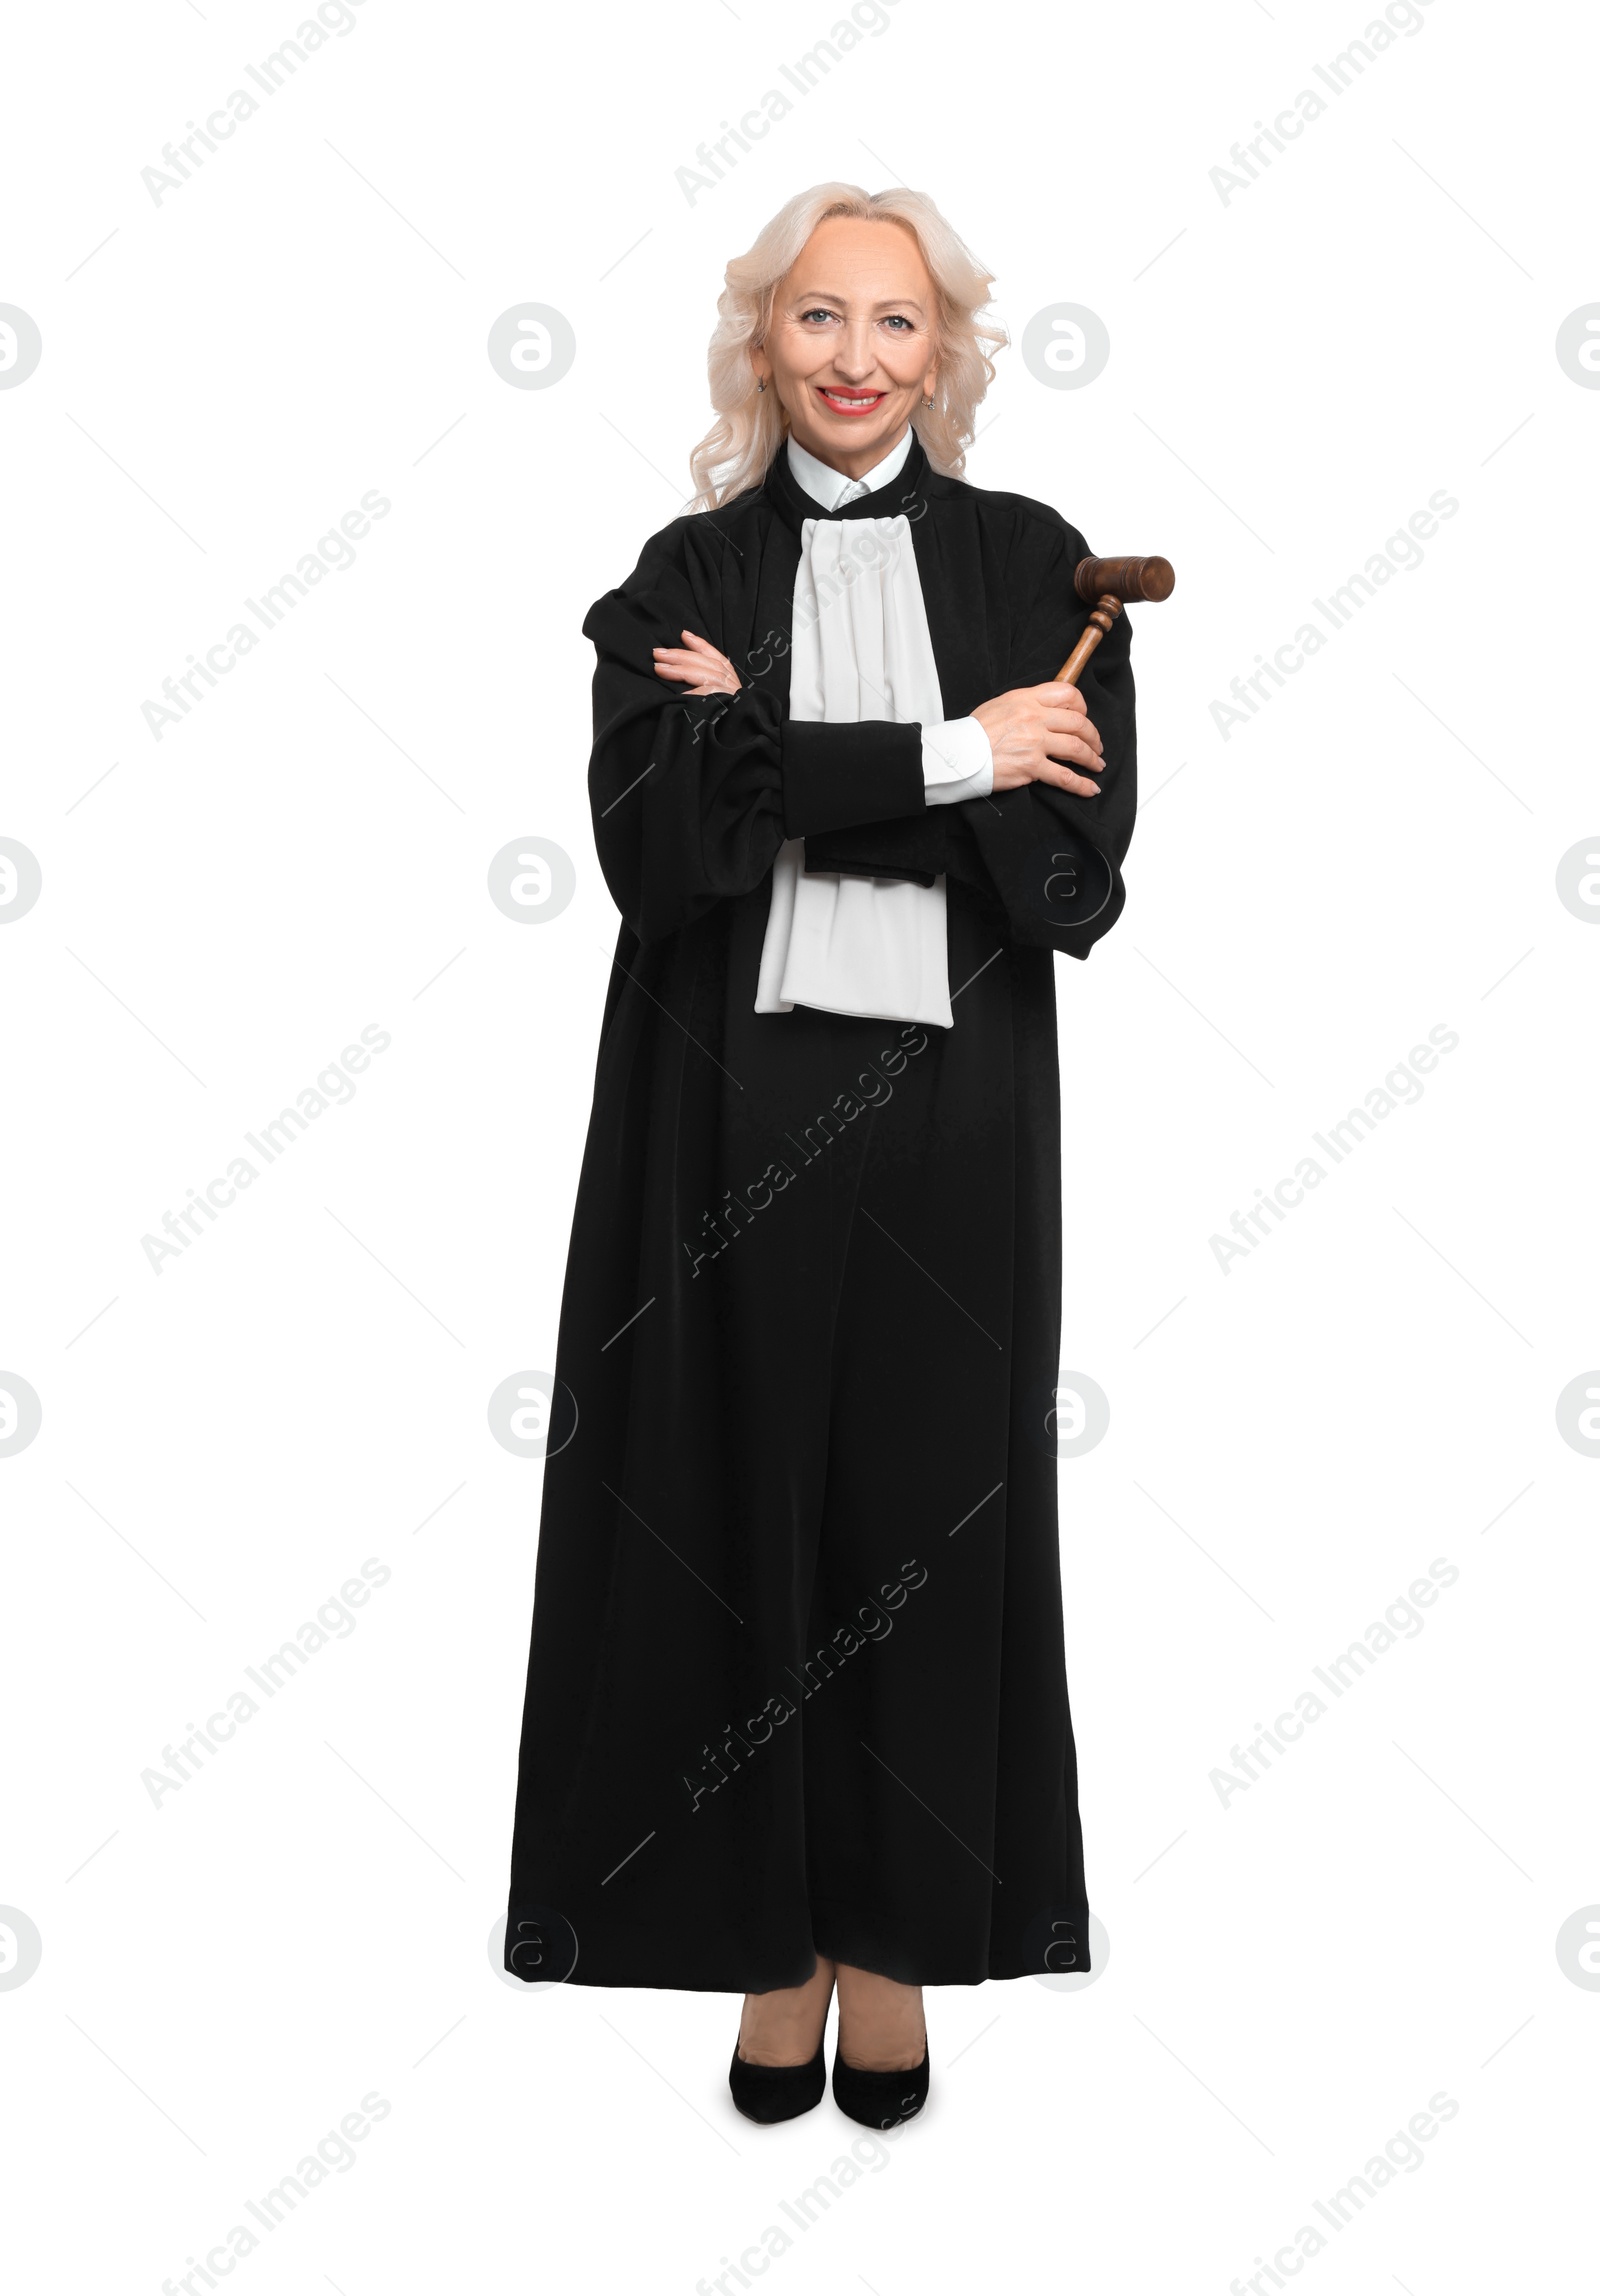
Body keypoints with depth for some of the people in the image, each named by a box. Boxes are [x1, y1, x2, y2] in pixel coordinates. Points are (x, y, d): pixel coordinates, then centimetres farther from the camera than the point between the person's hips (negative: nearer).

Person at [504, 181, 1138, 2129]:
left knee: (924, 1505, 7)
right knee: (746, 1501, 5)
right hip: (734, 1101, 0)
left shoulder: (1032, 561, 6)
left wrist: (774, 762, -11)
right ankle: (772, 1935, 20)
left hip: (953, 1098, 0)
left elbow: (1079, 852, -7)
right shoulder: (686, 571, 7)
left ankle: (899, 1938, 23)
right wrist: (943, 755, -15)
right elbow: (651, 827, -11)